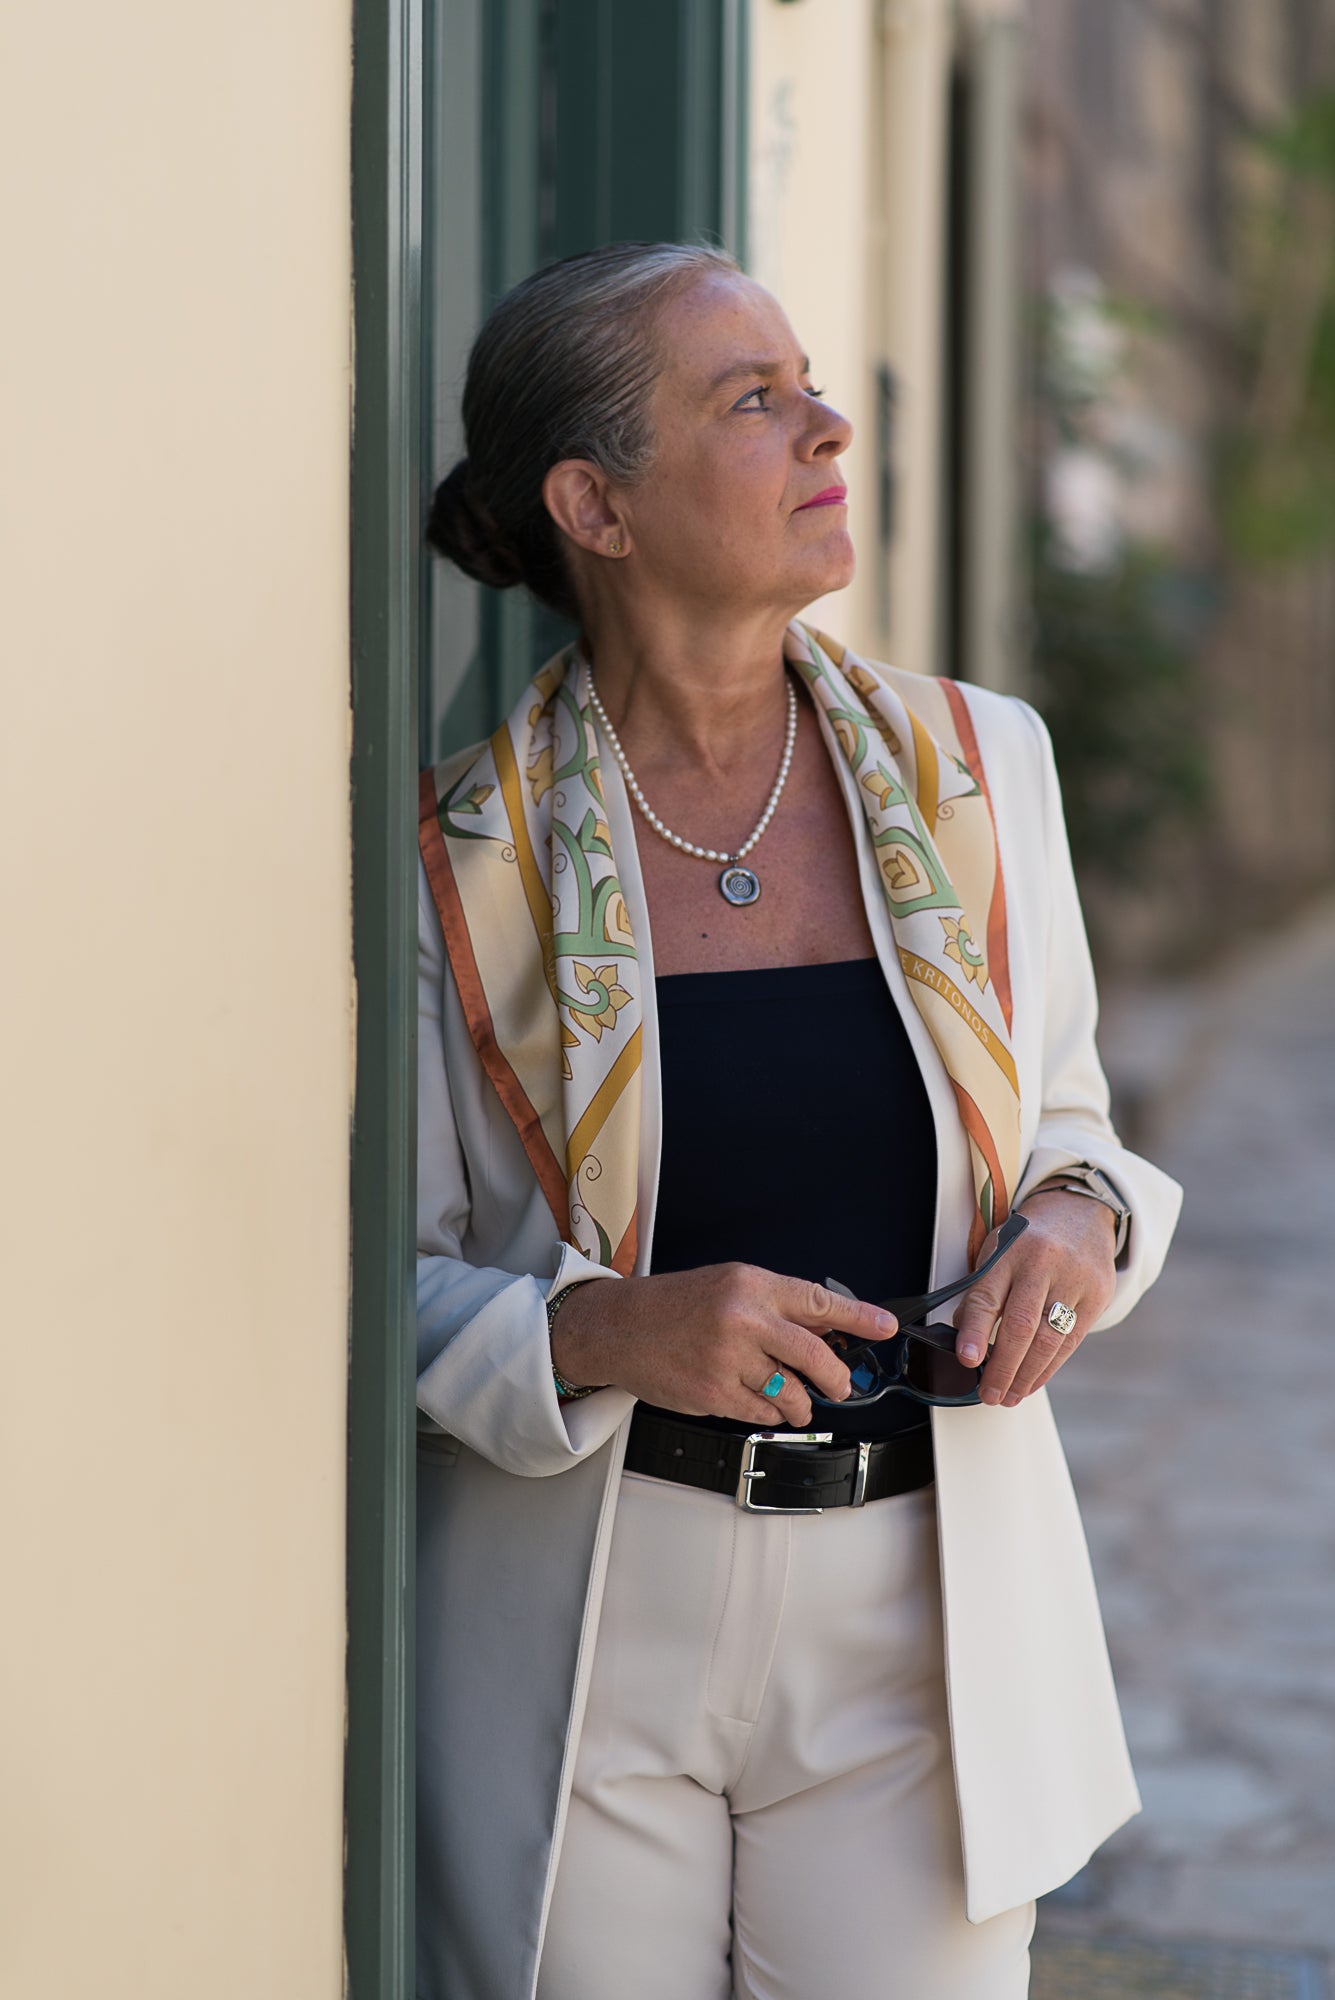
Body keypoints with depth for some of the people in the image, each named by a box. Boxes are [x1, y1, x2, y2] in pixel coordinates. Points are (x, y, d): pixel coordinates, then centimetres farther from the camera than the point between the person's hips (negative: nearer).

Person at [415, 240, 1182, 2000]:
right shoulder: (461, 857, -5)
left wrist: (1083, 1221, -9)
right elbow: (388, 1281, -3)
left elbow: (1070, 1120, 14)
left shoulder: (978, 767, 3)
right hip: (589, 1624, -2)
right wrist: (606, 1336, -22)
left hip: (922, 1610, 2)